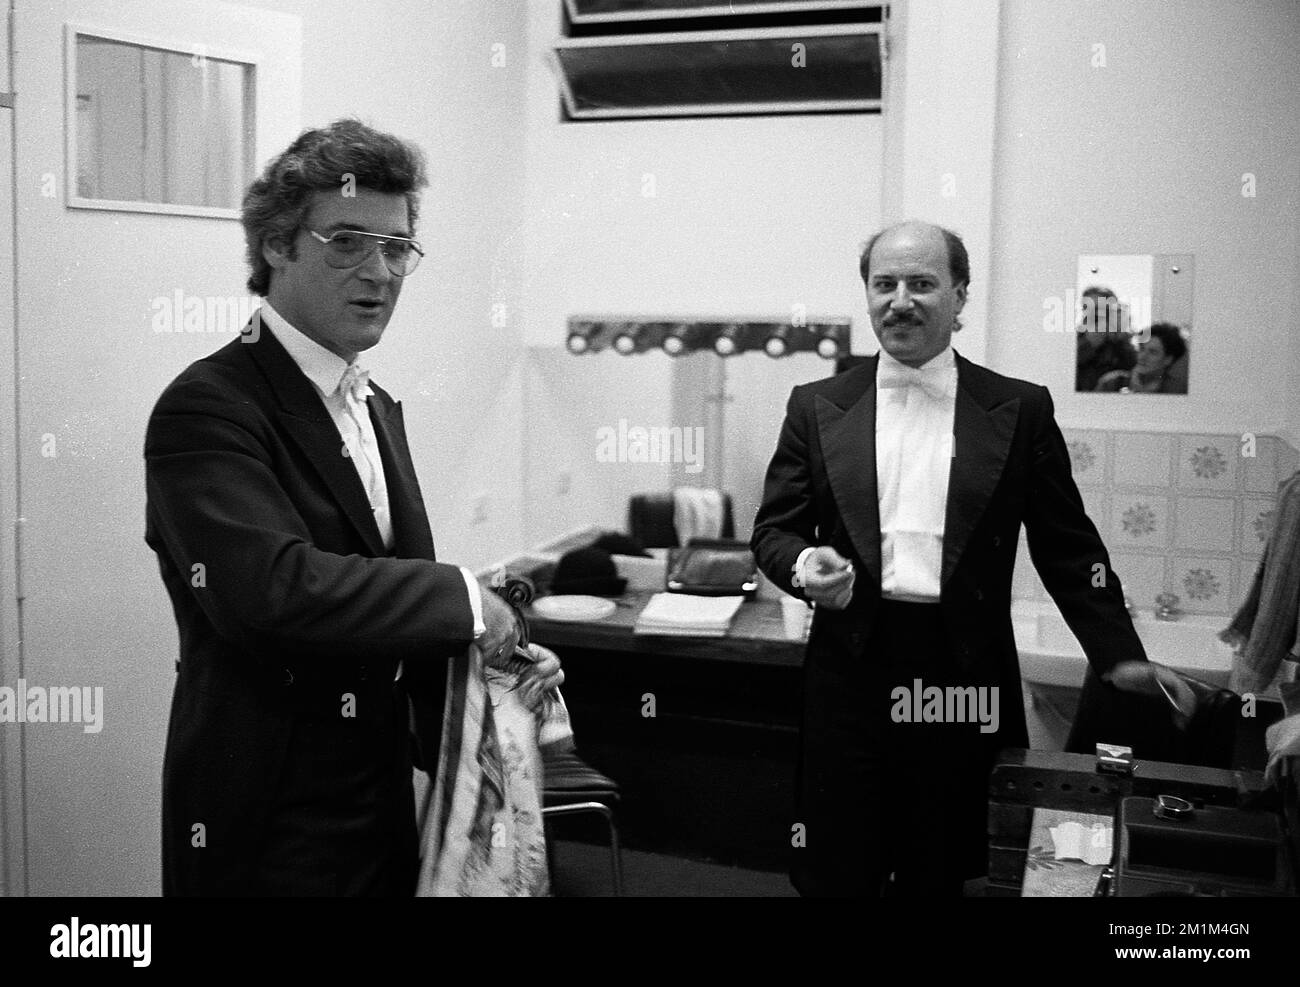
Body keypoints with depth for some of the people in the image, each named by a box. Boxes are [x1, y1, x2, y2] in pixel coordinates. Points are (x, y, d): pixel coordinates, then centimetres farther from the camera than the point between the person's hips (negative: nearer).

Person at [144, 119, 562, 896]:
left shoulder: (378, 408, 11)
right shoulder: (206, 410, -17)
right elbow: (272, 588, -32)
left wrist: (496, 656, -3)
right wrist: (465, 598, -22)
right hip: (269, 831, -7)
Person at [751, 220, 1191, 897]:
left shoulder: (1020, 410, 5)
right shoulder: (816, 407, 8)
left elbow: (1068, 547, 8)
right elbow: (772, 530, 9)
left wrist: (1119, 657, 2)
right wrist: (804, 565, -12)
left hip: (964, 686, 0)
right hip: (849, 679, 1)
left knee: (938, 875, 9)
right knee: (836, 876, 5)